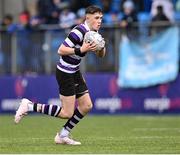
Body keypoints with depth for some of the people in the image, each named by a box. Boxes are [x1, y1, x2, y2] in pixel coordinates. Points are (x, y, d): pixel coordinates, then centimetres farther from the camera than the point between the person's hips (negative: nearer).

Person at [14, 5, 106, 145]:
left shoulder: (93, 33, 5)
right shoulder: (79, 31, -23)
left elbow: (101, 55, 14)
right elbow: (61, 50, -24)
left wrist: (101, 47, -8)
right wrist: (81, 50, -30)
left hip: (74, 72, 9)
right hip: (65, 73, -9)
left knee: (87, 106, 7)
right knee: (67, 113, -8)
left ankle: (63, 136, 19)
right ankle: (29, 106, 1)